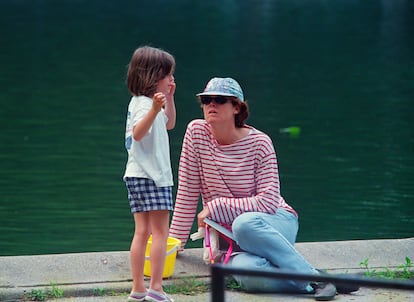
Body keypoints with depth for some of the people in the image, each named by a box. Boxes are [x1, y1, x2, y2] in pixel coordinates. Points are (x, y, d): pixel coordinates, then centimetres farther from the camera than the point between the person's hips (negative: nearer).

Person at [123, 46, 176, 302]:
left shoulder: (143, 102, 16)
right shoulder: (144, 104, -15)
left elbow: (169, 124, 31)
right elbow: (138, 133, -33)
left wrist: (169, 98, 22)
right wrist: (155, 109, -47)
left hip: (138, 176, 10)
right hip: (149, 176, -10)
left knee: (142, 232, 9)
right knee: (160, 232, -7)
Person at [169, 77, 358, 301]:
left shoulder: (259, 143, -8)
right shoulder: (196, 132, -2)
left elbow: (268, 202, -14)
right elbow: (188, 192, 2)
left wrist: (215, 207, -16)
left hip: (277, 222, -1)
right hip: (230, 237, 1)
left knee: (245, 224, -40)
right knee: (247, 272, -37)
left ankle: (315, 277, -30)